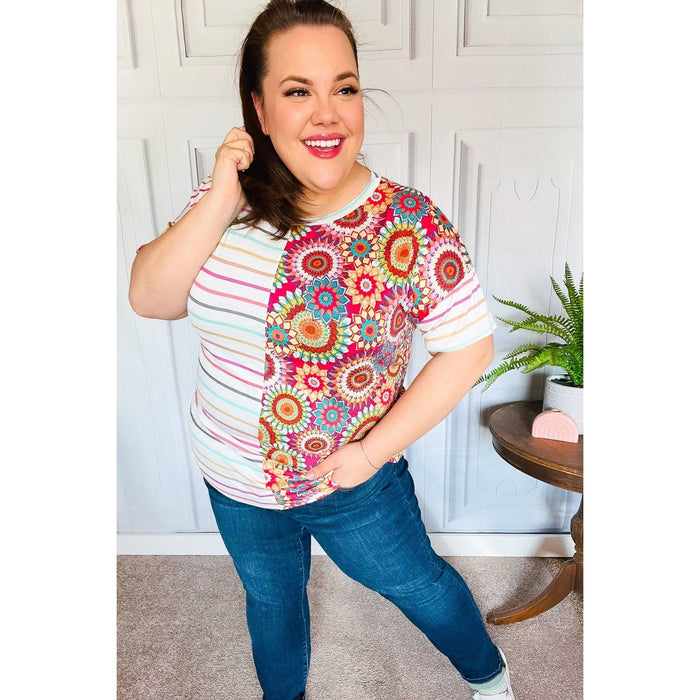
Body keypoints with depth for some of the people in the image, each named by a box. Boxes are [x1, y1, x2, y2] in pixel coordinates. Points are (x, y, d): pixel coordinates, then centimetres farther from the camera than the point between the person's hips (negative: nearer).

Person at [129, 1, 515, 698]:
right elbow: (149, 297, -13)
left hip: (348, 483, -3)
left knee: (416, 583, 23)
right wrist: (220, 202, -25)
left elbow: (468, 348, -16)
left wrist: (375, 450, -18)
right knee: (270, 595, 29)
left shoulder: (414, 225, -22)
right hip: (233, 480, 4)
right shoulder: (228, 199, -10)